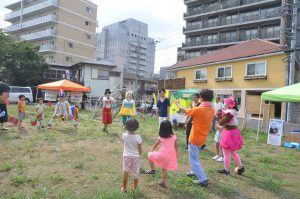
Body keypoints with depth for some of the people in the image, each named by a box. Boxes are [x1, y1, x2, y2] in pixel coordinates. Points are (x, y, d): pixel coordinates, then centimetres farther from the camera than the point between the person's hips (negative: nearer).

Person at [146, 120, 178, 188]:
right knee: (164, 168, 22)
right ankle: (164, 182, 29)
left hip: (162, 154, -4)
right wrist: (176, 154, 25)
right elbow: (176, 146, 11)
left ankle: (152, 169, 18)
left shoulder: (160, 138, -3)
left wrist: (152, 151, 32)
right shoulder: (173, 136, 2)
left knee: (150, 155, 19)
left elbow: (155, 145, 13)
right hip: (170, 156, 4)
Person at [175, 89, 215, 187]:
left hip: (195, 139, -7)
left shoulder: (198, 109, -24)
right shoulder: (212, 110, -4)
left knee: (193, 159, 3)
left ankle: (203, 179, 2)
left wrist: (178, 104, 10)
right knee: (194, 156, 28)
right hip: (202, 138, 7)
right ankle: (194, 171, 40)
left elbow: (185, 110, -8)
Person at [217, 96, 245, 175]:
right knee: (233, 152, 24)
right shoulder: (233, 112, 7)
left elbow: (221, 123, -20)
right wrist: (222, 114, 5)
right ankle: (240, 167, 30)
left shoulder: (229, 114, -23)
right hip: (233, 132, 10)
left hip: (229, 134, -10)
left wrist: (219, 116, -6)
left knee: (226, 154, 4)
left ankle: (226, 170, 16)